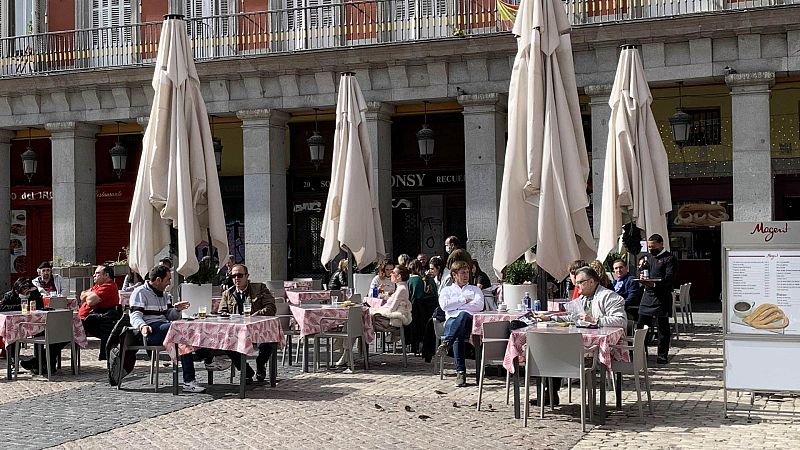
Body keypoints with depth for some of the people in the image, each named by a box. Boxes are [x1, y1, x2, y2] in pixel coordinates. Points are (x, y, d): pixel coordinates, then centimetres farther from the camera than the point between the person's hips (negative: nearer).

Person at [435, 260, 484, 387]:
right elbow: (444, 305, 4)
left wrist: (456, 305, 2)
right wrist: (464, 299, 6)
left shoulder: (475, 289, 28)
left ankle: (446, 343, -55)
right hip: (451, 321, 0)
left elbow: (479, 306, 6)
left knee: (463, 315, -40)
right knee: (458, 336, -38)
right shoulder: (447, 290, 27)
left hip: (470, 321, 0)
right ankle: (460, 371, -46)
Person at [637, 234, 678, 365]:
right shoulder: (649, 258, 21)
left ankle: (662, 355, 8)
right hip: (647, 296, 7)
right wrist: (642, 278, 2)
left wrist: (654, 284, -29)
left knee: (663, 327, 1)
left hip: (662, 297, -7)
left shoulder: (669, 258, -5)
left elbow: (669, 277, -15)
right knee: (641, 325, 6)